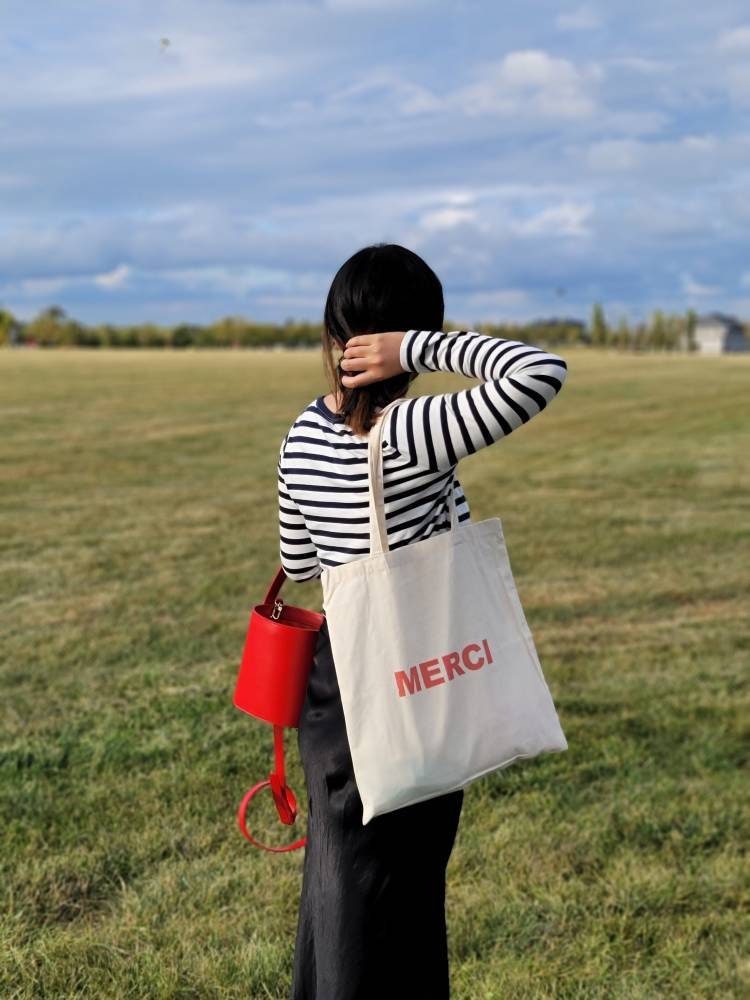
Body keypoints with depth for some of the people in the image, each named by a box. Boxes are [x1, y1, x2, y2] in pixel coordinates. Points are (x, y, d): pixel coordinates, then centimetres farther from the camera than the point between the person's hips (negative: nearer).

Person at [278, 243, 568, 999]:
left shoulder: (304, 436, -1)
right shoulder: (414, 435, -22)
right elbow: (540, 374, -29)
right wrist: (425, 346, -25)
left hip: (331, 680, 6)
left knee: (337, 875, 22)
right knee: (392, 890, 9)